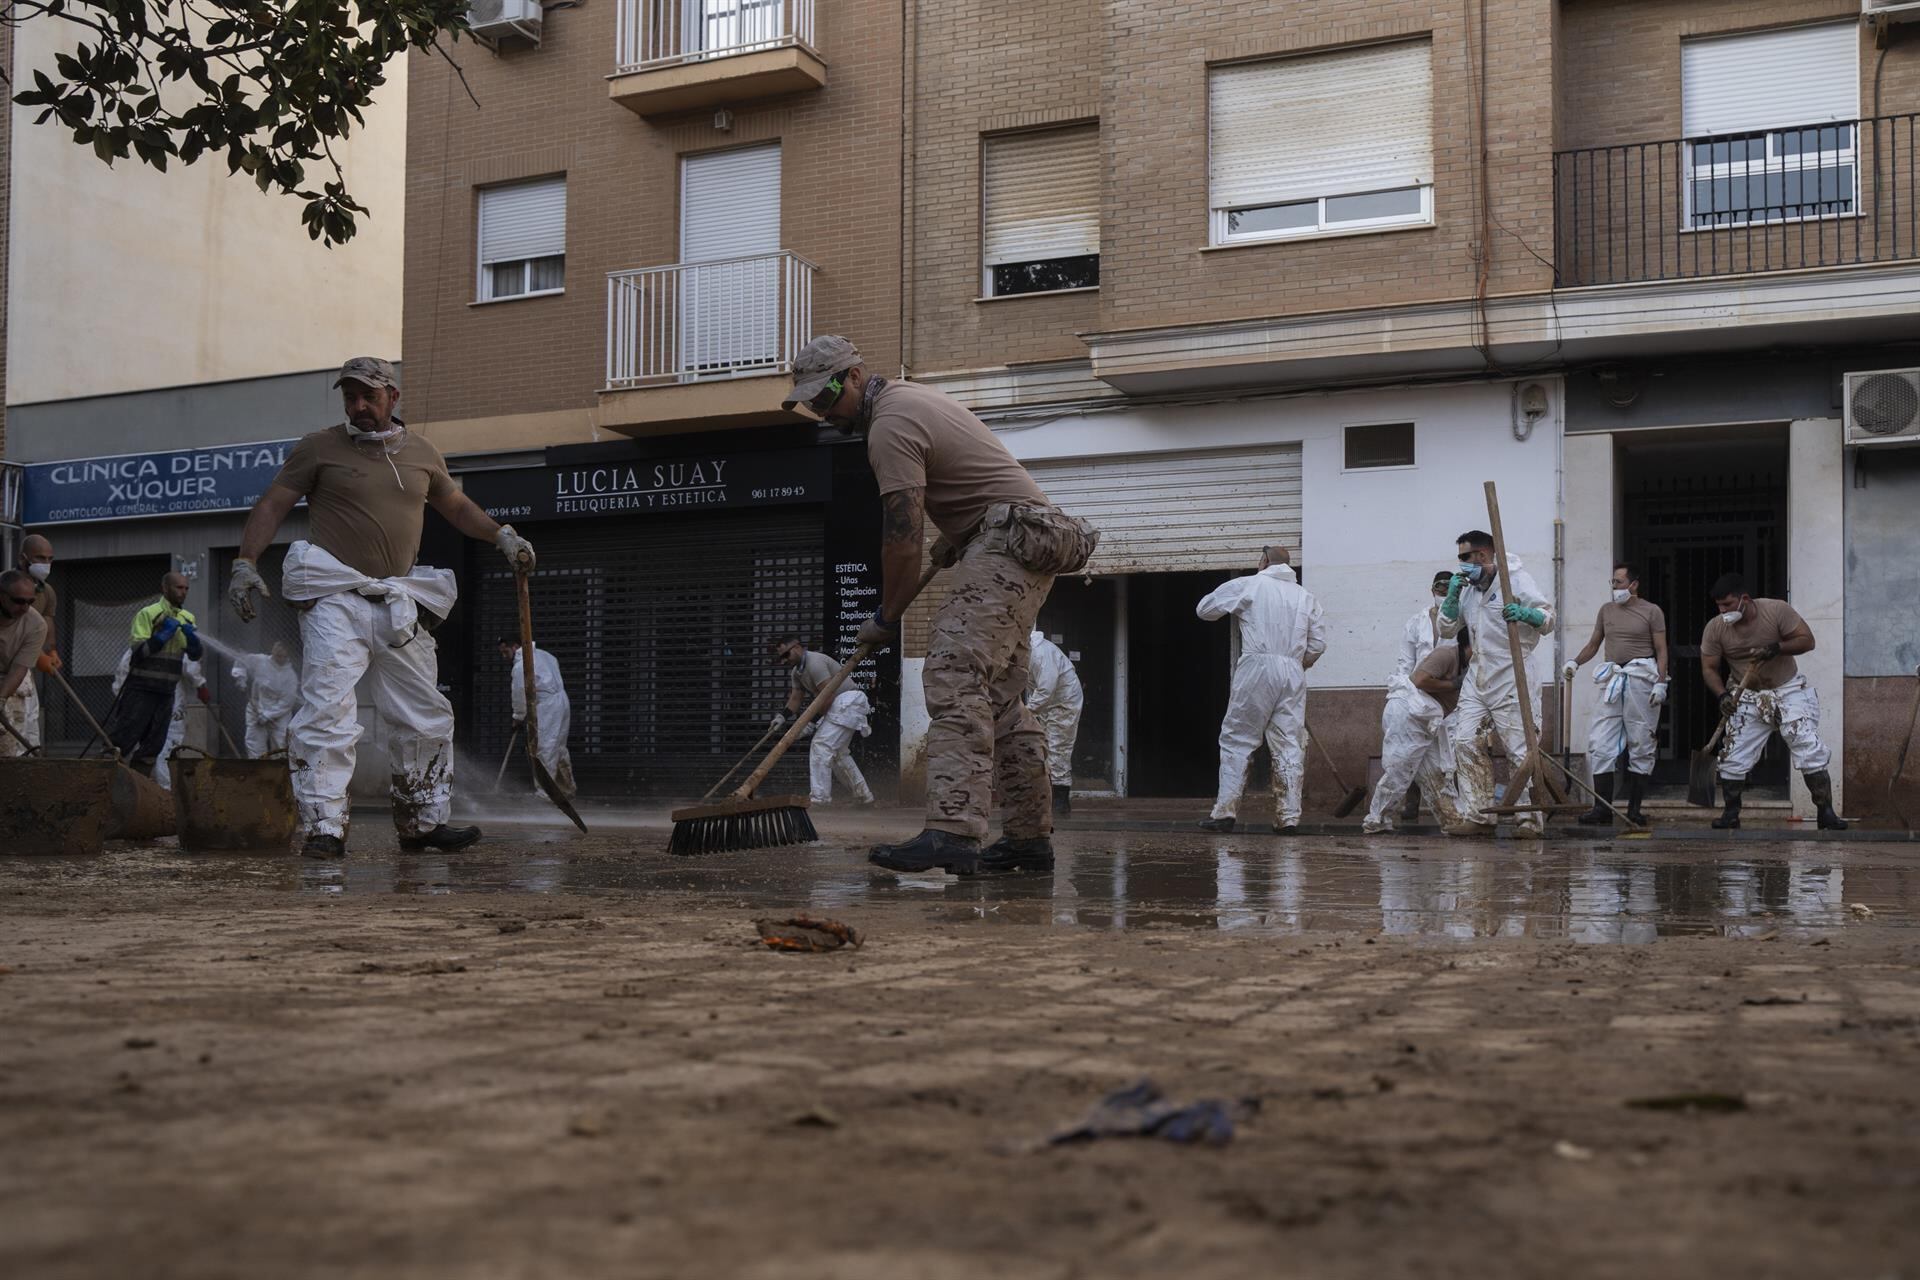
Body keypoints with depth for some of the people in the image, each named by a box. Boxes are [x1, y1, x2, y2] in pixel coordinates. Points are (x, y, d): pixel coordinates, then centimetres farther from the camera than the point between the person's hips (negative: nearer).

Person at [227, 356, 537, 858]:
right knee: (327, 713, -15)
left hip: (399, 606, 5)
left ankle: (422, 823, 22)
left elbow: (456, 506, 27)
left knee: (425, 719, 8)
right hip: (334, 601, -4)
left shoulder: (422, 454, 13)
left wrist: (501, 534, 14)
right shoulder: (319, 448, 3)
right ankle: (324, 829, -13)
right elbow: (272, 505, 0)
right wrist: (245, 562, -11)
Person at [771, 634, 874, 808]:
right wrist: (782, 715, -7)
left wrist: (811, 720, -23)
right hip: (837, 706, 11)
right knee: (838, 751, 17)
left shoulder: (815, 662, -18)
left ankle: (819, 799, -17)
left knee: (821, 746, -16)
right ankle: (863, 796, 25)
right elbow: (795, 698, 10)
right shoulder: (797, 670, 13)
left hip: (848, 701, -11)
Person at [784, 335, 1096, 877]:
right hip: (1022, 547, 11)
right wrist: (954, 537, 27)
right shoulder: (912, 394, 18)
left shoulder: (890, 424, -15)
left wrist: (886, 617, -6)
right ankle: (1031, 838, 15)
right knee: (1001, 695, 12)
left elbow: (902, 540, -17)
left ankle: (952, 833, -32)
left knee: (955, 676, -21)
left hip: (1007, 545, -11)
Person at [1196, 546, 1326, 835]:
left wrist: (1233, 607, 27)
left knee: (1237, 739, 2)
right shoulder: (1306, 596, 15)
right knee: (1289, 745, 6)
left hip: (1257, 668, -3)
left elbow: (1204, 609, 9)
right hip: (1293, 674, 4)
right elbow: (1318, 643, 12)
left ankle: (1225, 811, -2)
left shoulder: (1247, 586, 3)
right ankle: (1289, 816, 5)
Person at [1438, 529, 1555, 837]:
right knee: (1466, 742, -1)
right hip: (1477, 678, 7)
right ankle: (1478, 816, 3)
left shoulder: (1516, 578, -4)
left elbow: (1548, 619, -8)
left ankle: (1530, 820, -1)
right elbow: (1447, 631, 15)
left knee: (1522, 749, -6)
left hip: (1510, 677, -7)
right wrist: (1451, 596, 1)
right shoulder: (1467, 588, 15)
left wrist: (1525, 614, -29)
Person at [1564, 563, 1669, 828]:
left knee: (1640, 746, 1)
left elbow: (1661, 650, -1)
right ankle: (1602, 808, -3)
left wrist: (1660, 682, -11)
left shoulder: (1651, 611, 3)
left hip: (1641, 681, -4)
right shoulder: (1606, 610, 16)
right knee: (1599, 744, -5)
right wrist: (1575, 662, 1)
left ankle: (1634, 809, 6)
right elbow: (1593, 644, 19)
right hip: (1613, 681, 4)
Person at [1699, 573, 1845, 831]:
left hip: (1789, 691, -2)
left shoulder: (1777, 610, -15)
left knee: (1810, 751, -9)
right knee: (1733, 757, -1)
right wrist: (1723, 695, -22)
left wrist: (1777, 648, -30)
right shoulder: (1715, 628, -9)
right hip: (1747, 698, 2)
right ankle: (1730, 815, 13)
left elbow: (1807, 640, -12)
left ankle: (1826, 814, -1)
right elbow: (1709, 668, -4)